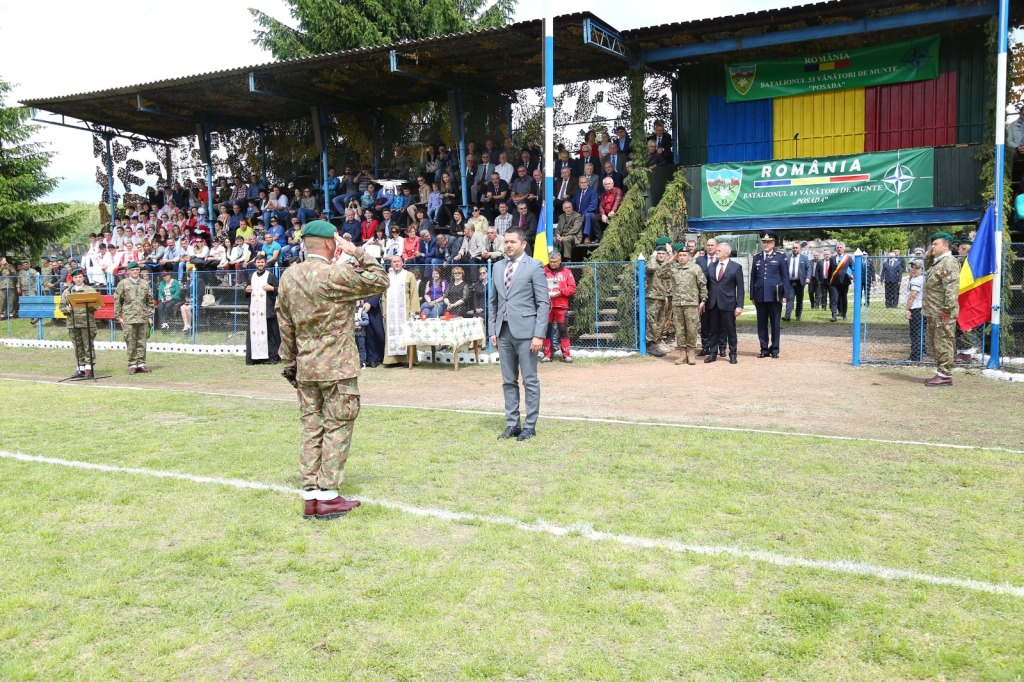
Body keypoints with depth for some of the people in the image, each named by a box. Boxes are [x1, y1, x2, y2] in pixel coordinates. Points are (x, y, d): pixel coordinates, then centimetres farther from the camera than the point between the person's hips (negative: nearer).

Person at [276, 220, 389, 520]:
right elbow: (380, 281, -5)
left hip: (305, 367, 6)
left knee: (311, 429, 10)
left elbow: (285, 325, 12)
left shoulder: (288, 276, 6)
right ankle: (328, 497, 3)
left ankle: (310, 495, 14)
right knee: (337, 428, 1)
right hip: (338, 367, -6)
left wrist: (289, 363, 20)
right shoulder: (337, 274, -15)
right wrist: (358, 253, 0)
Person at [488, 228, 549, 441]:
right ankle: (512, 425, 16)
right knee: (508, 381, 9)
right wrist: (492, 330, 9)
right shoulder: (498, 267, 14)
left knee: (530, 381, 0)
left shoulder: (534, 267, -3)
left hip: (525, 331, -5)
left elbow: (543, 302, -6)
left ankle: (530, 426, 8)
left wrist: (539, 335, -13)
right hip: (504, 331, 6)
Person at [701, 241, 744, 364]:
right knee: (713, 330, 8)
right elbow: (707, 285, 12)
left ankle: (732, 354, 14)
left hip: (728, 303, -4)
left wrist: (739, 306, -10)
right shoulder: (711, 266, 9)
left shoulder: (736, 267, -3)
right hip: (712, 303, 4)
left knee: (730, 330, 4)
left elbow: (740, 288, -4)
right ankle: (713, 353, 16)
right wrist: (703, 301, 5)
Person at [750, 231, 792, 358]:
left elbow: (785, 277, 2)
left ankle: (774, 349, 11)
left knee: (775, 323, 3)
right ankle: (764, 349, 12)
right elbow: (753, 277, 11)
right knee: (762, 324, 5)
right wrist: (752, 295, 7)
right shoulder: (756, 258, 11)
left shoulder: (780, 257, 3)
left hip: (774, 296, -3)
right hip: (760, 296, 3)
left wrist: (785, 295, -5)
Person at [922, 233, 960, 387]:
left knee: (943, 344, -6)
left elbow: (952, 288, -22)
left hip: (943, 314, -10)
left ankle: (945, 376, -2)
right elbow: (930, 286, 33)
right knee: (934, 345, 15)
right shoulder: (937, 263, 19)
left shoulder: (949, 263, -13)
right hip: (933, 314, 10)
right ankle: (940, 373, 22)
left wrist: (947, 309, -24)